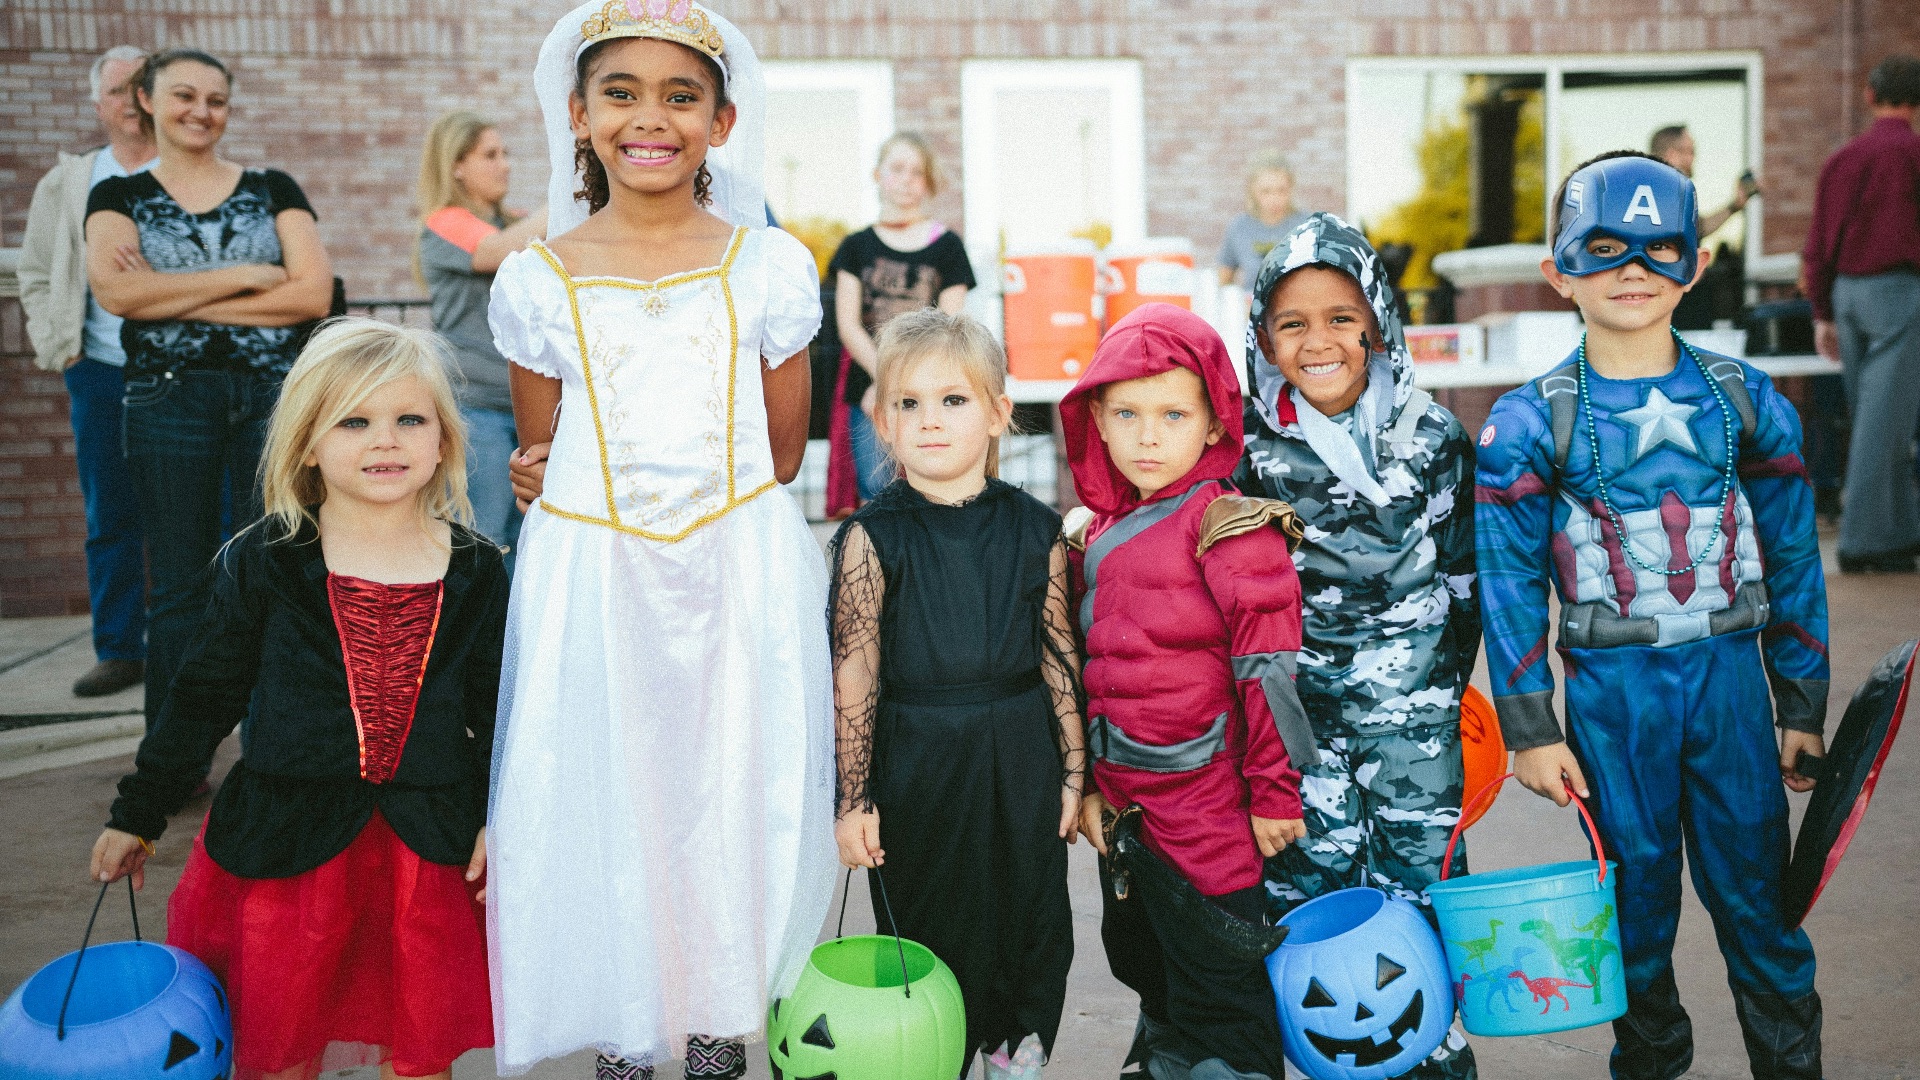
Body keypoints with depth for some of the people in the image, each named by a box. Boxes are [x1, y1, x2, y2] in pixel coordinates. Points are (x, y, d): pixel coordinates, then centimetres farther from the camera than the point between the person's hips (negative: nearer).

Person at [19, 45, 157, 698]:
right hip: (100, 372, 3)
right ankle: (119, 651, 13)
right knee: (110, 516, 5)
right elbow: (36, 273, 17)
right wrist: (58, 347, 6)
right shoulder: (66, 184, 14)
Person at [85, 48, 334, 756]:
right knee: (180, 587, 6)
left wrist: (173, 298, -9)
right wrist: (246, 276, -10)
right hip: (167, 400, 0)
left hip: (274, 397, 0)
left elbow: (314, 294, -6)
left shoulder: (272, 190, 8)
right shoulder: (119, 197, 8)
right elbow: (115, 290, -11)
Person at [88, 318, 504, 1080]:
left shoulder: (474, 572, 0)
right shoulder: (263, 562, -4)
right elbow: (205, 696, 5)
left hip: (428, 846, 1)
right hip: (286, 840, 0)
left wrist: (500, 817, 1)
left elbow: (495, 706, 7)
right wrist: (137, 813, 9)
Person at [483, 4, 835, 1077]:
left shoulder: (772, 266, -1)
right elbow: (542, 458, 10)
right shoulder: (536, 281, 0)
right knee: (600, 804, 6)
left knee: (735, 800, 8)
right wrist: (620, 503, 1)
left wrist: (704, 497, 3)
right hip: (591, 582, 0)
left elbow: (783, 453, 7)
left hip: (742, 577, 0)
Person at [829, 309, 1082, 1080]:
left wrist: (1073, 772, 5)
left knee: (1033, 927, 15)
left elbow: (1060, 659, 3)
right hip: (916, 764, -2)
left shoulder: (1035, 530, -3)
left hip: (1021, 762, 2)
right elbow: (854, 676, -9)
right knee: (926, 935, 10)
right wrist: (852, 799, -8)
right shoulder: (871, 538, -9)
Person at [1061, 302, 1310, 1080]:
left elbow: (1268, 665, -14)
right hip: (1124, 801, 8)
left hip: (1207, 805, -8)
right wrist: (1088, 783, 16)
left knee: (1217, 980, 3)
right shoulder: (1095, 535, 8)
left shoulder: (1226, 526, -13)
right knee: (1138, 955, 24)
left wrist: (1274, 790, -13)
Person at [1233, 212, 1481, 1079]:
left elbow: (1464, 570, 8)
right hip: (1299, 704, 0)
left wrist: (1447, 680, 10)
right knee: (1309, 882, 6)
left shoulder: (1433, 435, -1)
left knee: (1418, 876, 5)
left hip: (1412, 700, 0)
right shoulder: (1251, 447, -3)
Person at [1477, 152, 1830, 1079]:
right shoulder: (1527, 423, -5)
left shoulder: (1747, 401, 2)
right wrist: (1529, 729, -6)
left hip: (1729, 673, 1)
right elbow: (1509, 582, -4)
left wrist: (1803, 706, 7)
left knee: (1756, 892, 6)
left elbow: (1792, 558, 7)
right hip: (1609, 689, -1)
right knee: (1637, 899, 10)